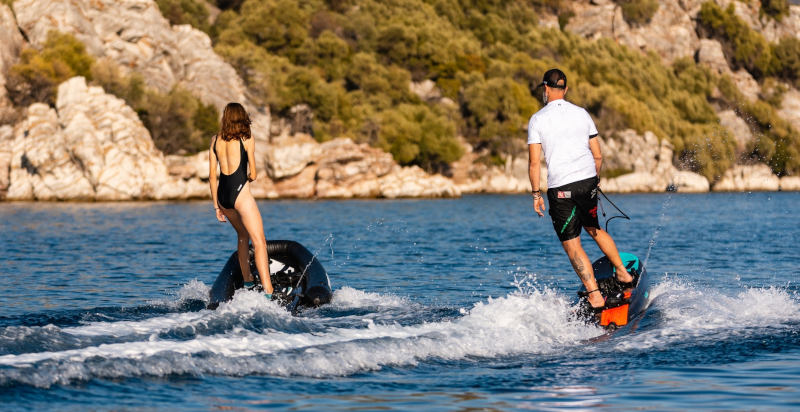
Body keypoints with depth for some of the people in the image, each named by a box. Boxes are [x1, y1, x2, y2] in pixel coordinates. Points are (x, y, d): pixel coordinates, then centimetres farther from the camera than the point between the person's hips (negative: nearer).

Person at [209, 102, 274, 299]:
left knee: (243, 235, 28)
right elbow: (252, 175, -3)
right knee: (259, 242, -9)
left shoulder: (216, 140, 10)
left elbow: (212, 175, 10)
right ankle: (268, 291, -20)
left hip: (222, 194, 6)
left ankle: (247, 280, 31)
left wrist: (216, 204, 16)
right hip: (240, 193, -6)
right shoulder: (247, 139, -3)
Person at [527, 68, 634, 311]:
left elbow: (534, 161, -7)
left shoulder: (537, 120, -2)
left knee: (571, 244, 2)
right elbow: (598, 156, 11)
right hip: (588, 181, 4)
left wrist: (536, 194, 0)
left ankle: (595, 296, -5)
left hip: (560, 188, -4)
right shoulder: (582, 114, 8)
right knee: (593, 228, 28)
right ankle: (623, 273, 27)